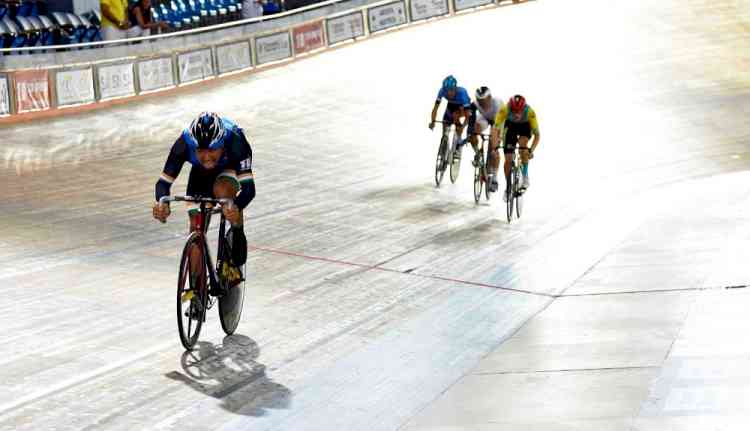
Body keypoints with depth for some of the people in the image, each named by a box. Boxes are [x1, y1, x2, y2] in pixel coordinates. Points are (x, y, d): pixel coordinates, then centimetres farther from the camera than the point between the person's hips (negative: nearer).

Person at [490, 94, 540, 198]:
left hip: (525, 126, -1)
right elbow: (495, 129, -38)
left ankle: (525, 177, -14)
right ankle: (508, 187, 14)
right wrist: (494, 147, -50)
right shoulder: (504, 110, -36)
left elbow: (537, 134, -34)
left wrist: (531, 150, -47)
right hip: (510, 125, 1)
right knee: (508, 159, -6)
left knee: (523, 144, -32)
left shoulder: (530, 112, -37)